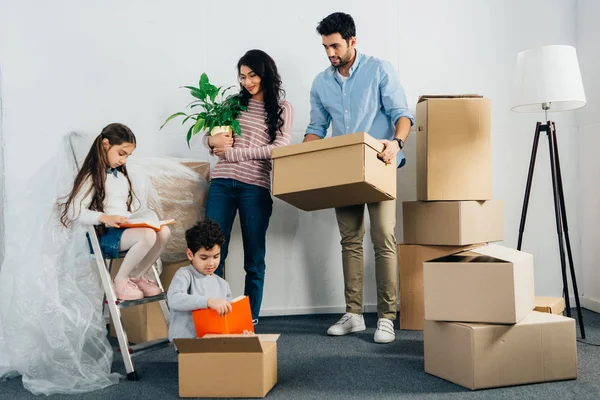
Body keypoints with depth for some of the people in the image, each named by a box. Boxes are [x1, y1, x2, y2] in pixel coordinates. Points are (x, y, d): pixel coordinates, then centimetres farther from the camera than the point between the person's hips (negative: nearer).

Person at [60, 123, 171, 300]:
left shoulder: (122, 176, 21)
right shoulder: (91, 176, -5)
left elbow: (133, 206, 21)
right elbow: (74, 211, -15)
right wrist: (104, 218, -28)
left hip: (127, 229, 8)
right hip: (105, 233, -8)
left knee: (163, 231, -17)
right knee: (148, 235, -31)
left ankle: (137, 276, 0)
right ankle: (121, 281, -11)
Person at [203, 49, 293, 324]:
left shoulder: (282, 108, 7)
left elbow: (280, 147, -6)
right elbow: (208, 136, 18)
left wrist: (233, 152, -9)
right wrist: (214, 141, -7)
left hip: (255, 187, -2)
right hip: (222, 183, 3)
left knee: (254, 259, 6)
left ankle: (251, 320, 17)